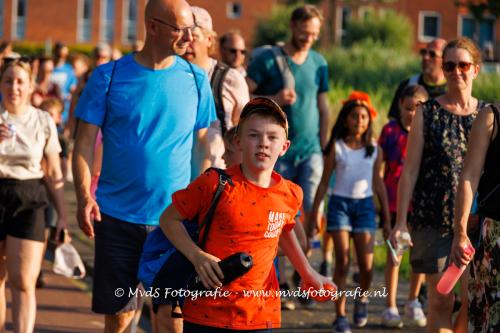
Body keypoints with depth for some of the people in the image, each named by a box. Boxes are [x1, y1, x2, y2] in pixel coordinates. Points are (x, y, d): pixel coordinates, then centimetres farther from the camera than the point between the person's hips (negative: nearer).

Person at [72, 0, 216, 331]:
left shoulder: (195, 79, 4)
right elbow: (85, 142, -1)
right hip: (117, 216, -1)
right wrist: (84, 195, -15)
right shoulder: (108, 77, -1)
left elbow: (204, 145, 8)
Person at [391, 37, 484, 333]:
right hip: (433, 220, -2)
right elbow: (410, 170, 1)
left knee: (473, 301, 1)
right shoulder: (427, 113, 2)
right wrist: (400, 222, -5)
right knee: (441, 299, -3)